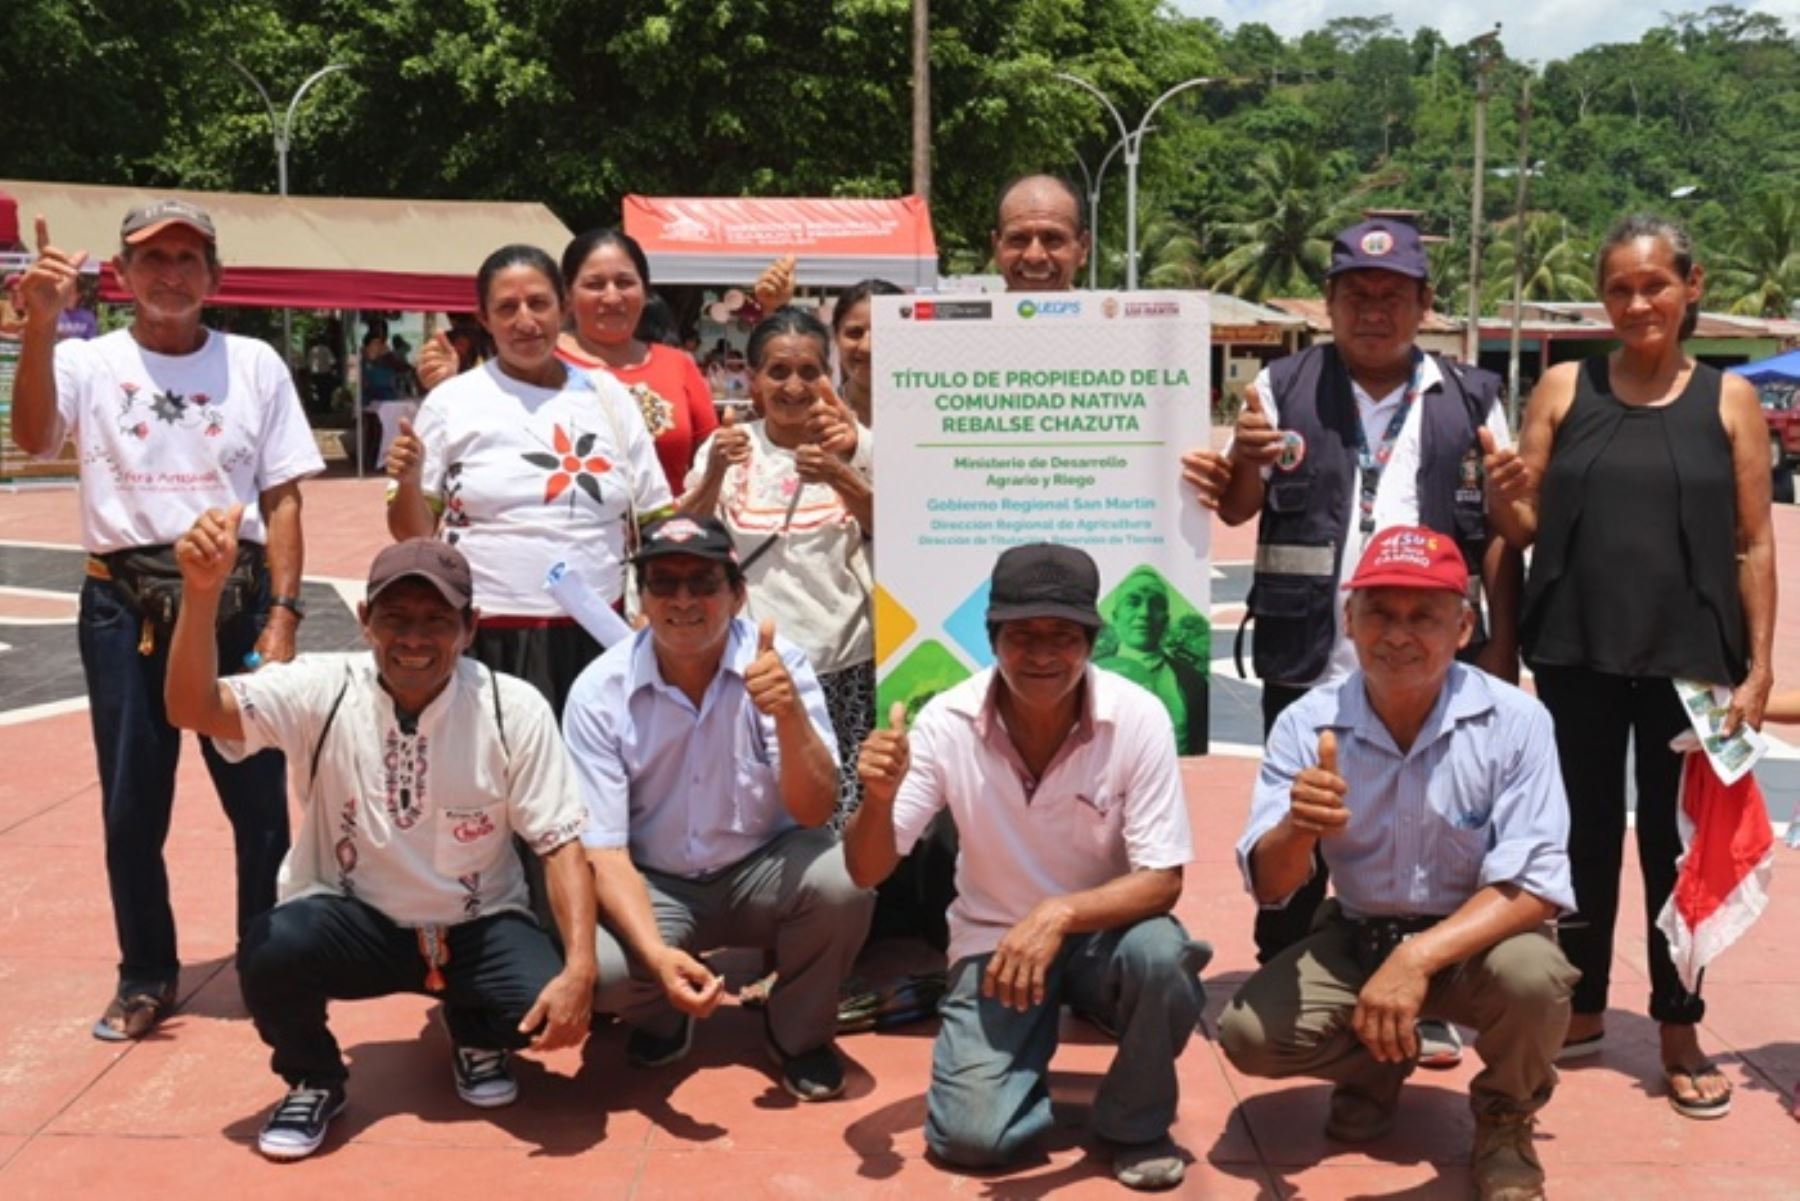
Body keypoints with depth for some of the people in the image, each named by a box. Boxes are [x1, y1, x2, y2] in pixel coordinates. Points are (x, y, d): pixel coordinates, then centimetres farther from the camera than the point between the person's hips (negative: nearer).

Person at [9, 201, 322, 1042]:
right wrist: (40, 326, -30)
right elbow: (33, 437, -18)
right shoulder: (89, 362, 2)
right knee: (131, 807, 10)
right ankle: (146, 977, 26)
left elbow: (282, 500, 5)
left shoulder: (255, 365, 5)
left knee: (260, 800, 5)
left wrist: (282, 614, -3)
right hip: (125, 605, 0)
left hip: (235, 598, 0)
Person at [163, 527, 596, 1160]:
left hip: (477, 928, 0)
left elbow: (561, 845, -14)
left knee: (548, 1007, -28)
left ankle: (475, 1035, 13)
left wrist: (581, 970, -28)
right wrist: (202, 591, -45)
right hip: (352, 920, 0)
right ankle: (314, 1080, 4)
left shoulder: (514, 709, -14)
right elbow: (193, 708, -28)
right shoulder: (323, 691, -14)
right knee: (270, 950, -31)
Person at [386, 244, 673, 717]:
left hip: (596, 638, 2)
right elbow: (414, 534, 5)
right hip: (488, 641, -2)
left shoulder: (608, 395, 10)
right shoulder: (452, 401, 2)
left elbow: (655, 523, 15)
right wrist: (409, 482, -13)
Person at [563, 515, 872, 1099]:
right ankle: (663, 1017, 11)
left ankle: (798, 1031, 2)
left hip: (761, 873, 0)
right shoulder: (599, 692, -15)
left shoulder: (779, 663, -16)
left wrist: (789, 713, -40)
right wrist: (658, 954, -32)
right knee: (595, 965, -29)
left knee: (840, 879, -30)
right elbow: (604, 849, -15)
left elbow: (814, 813, -21)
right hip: (654, 886, 0)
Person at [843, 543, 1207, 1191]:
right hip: (993, 941, 0)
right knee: (969, 1135, -18)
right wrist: (878, 797, -35)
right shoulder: (948, 723, -17)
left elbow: (1162, 880, -18)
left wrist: (1059, 914, -36)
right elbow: (867, 872, -12)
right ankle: (1038, 1035, 17)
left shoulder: (1138, 718, -20)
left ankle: (1136, 1124, -3)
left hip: (1104, 933, 0)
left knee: (1159, 953, -34)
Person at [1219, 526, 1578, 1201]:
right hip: (1354, 939, 2)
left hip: (1473, 941, -2)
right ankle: (1378, 1067, 16)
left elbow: (1534, 886, -22)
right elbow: (1268, 888, -13)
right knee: (1248, 1031, -20)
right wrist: (1297, 831, -38)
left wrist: (1419, 957, -37)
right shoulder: (1307, 725, -13)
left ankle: (1504, 1121, 2)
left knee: (1532, 975, -34)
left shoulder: (1514, 722, -19)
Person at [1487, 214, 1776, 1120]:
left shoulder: (1728, 399, 1)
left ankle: (1679, 1029, 23)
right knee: (1583, 834, 12)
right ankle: (1581, 1006, 28)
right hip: (1577, 654, 1)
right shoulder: (1564, 389, 1)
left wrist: (1758, 668, -3)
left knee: (1675, 839, 9)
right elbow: (1525, 530, 5)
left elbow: (1753, 543, 2)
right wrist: (1507, 496, -17)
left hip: (1687, 656, -1)